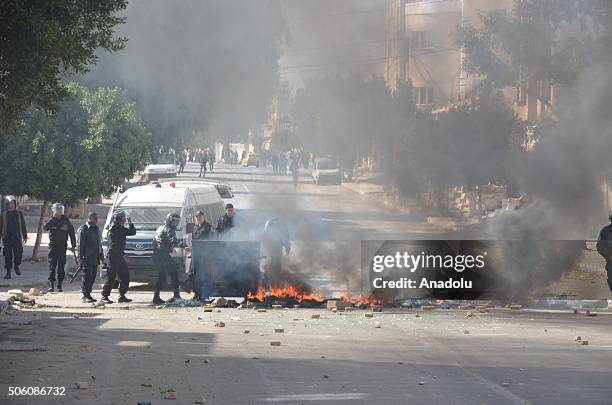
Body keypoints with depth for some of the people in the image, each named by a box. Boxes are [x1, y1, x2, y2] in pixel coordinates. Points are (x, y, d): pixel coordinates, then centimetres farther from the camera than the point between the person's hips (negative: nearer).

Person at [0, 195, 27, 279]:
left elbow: (23, 225, 9)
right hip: (7, 238, 0)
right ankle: (8, 272, 5)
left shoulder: (19, 213, 5)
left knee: (18, 253, -1)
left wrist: (25, 236, 7)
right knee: (8, 255, -2)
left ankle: (16, 266, 28)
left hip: (17, 237, 0)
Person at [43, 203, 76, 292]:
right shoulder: (50, 220, 1)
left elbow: (72, 233, 8)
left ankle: (59, 285, 8)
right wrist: (53, 218, -23)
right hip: (53, 245, -1)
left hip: (63, 246, 1)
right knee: (52, 265, -5)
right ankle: (51, 284, -3)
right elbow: (45, 227, -19)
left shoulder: (66, 221, 3)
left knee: (61, 265, 1)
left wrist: (73, 245, 6)